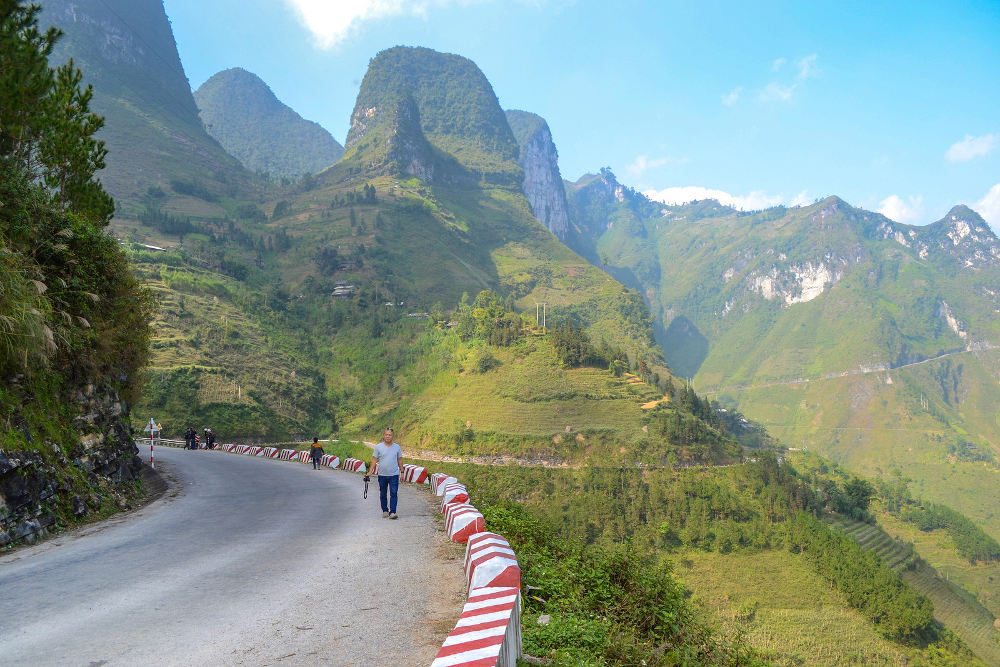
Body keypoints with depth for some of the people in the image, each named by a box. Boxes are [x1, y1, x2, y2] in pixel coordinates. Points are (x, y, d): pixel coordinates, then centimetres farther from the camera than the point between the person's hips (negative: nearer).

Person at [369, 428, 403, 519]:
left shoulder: (397, 447, 3)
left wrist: (402, 472, 9)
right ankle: (385, 511, 27)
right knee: (382, 494, 11)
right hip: (382, 475, 1)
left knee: (393, 494, -9)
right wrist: (370, 472, -6)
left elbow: (400, 460, 11)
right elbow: (374, 460, 1)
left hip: (394, 475, -1)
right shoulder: (378, 447, 0)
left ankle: (392, 512, -10)